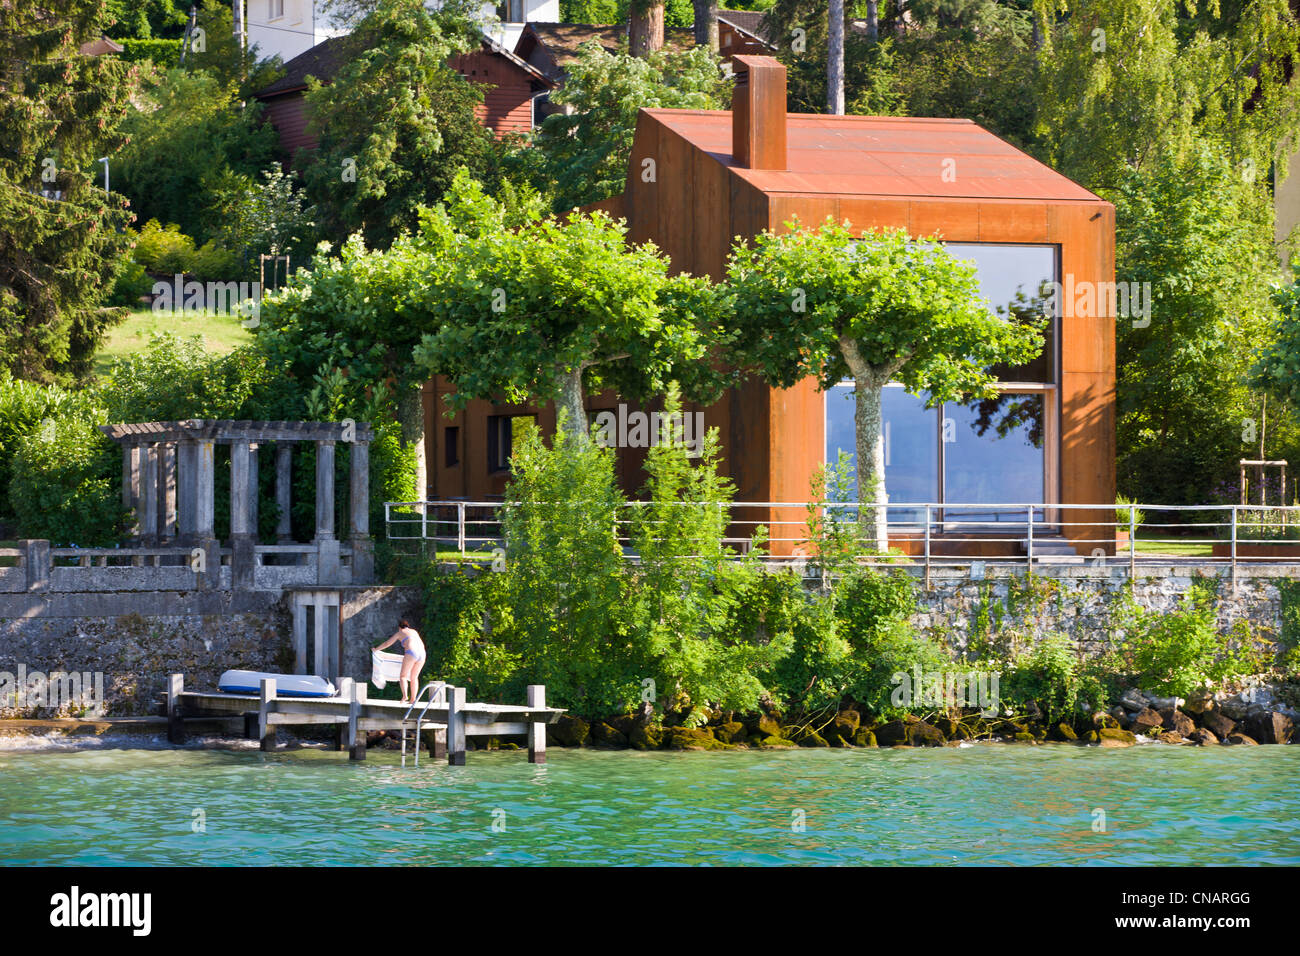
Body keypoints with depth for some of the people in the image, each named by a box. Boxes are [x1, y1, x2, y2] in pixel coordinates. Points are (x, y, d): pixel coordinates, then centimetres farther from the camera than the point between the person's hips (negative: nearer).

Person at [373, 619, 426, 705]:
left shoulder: (399, 633, 16)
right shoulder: (414, 632, 29)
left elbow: (386, 643, 22)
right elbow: (422, 645, 37)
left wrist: (376, 649, 37)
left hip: (411, 653, -5)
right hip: (421, 653, 5)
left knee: (403, 676, 0)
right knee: (414, 677, 15)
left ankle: (405, 695, -22)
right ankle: (413, 699, 10)